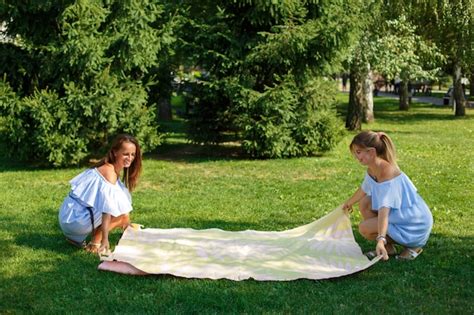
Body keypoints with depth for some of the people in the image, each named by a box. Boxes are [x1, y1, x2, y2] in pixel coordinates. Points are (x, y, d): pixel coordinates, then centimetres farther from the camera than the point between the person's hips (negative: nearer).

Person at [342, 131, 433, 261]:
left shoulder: (387, 172, -27)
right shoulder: (372, 170, 0)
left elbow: (384, 209, -39)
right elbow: (363, 190, 23)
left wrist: (381, 240, -47)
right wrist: (348, 203, 42)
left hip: (414, 224, -9)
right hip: (398, 214, 9)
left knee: (365, 228, -16)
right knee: (364, 204, 7)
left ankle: (413, 245, -2)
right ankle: (388, 248, 13)